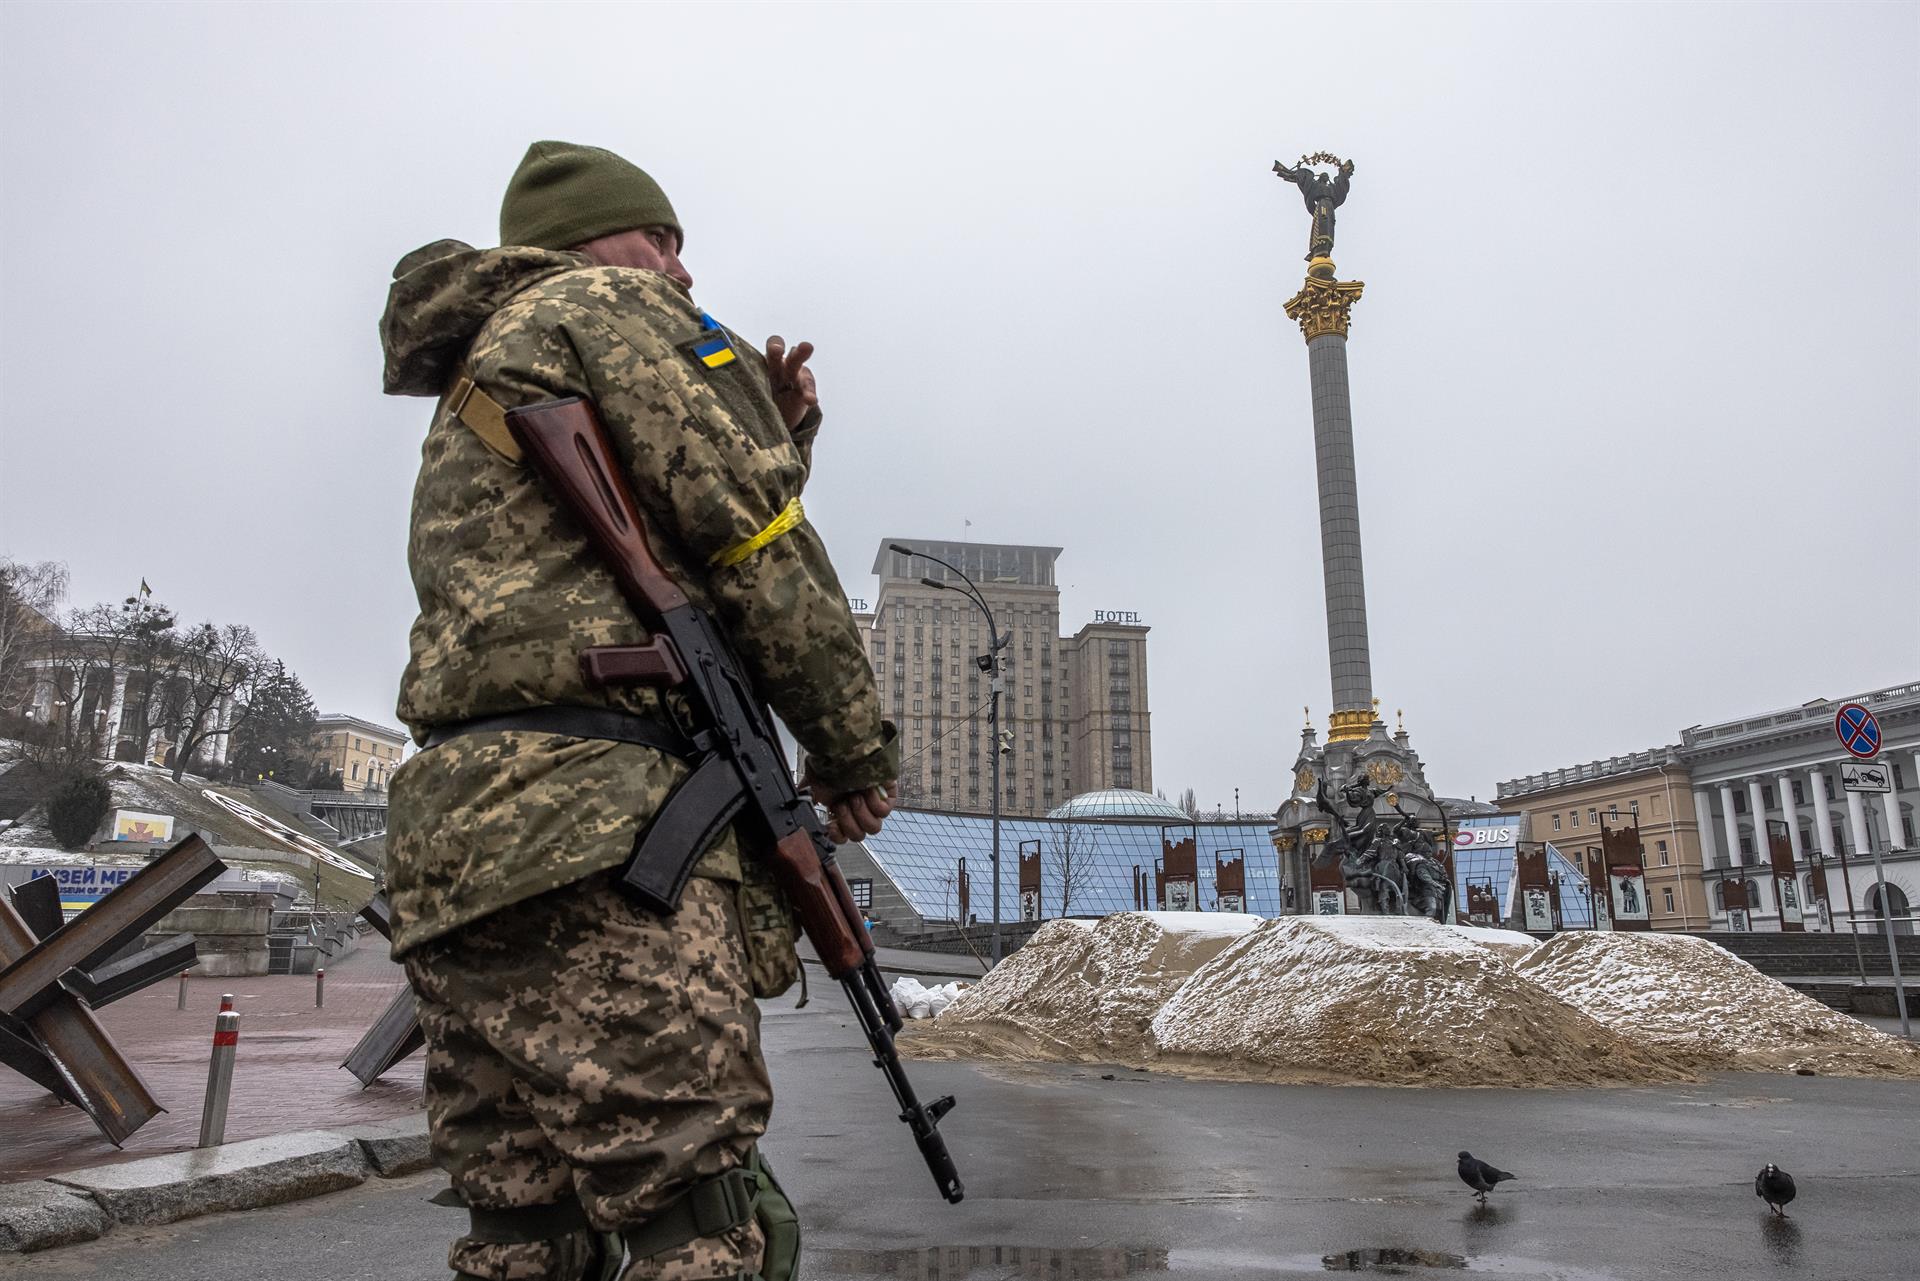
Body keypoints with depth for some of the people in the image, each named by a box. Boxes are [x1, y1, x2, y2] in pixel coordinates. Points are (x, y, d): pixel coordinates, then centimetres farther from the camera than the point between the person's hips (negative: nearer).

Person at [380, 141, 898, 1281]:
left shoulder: (472, 394, 32)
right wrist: (860, 755, 3)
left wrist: (779, 442, 24)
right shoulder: (610, 304, 5)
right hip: (590, 819, -10)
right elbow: (758, 555, -5)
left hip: (454, 838, 10)